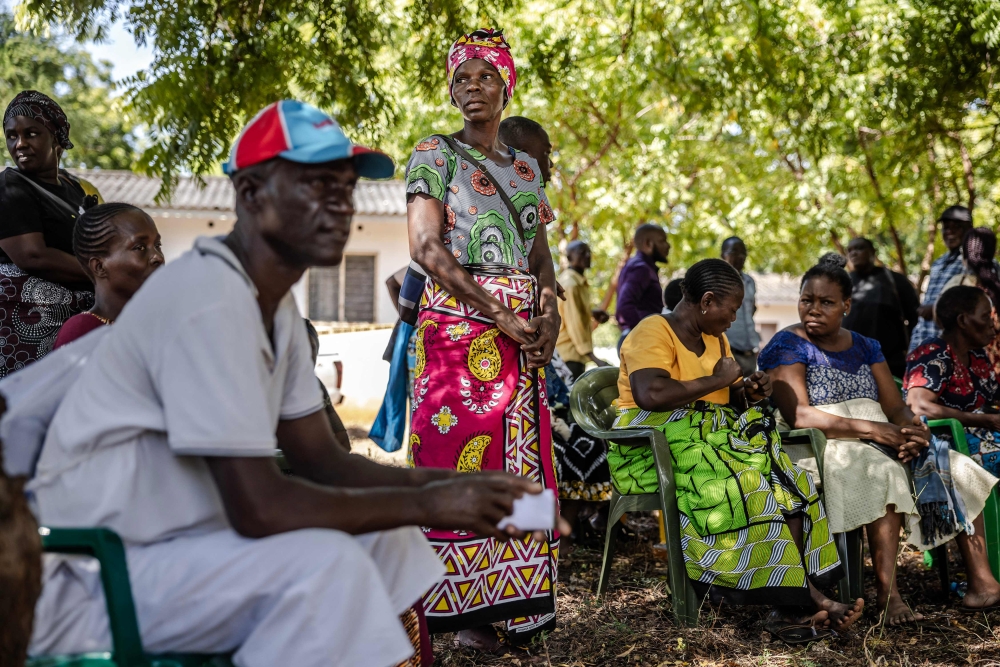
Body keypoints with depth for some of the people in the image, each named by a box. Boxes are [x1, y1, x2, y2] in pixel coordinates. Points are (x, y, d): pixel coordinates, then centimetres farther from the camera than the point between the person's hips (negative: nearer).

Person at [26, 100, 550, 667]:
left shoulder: (274, 305, 5)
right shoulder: (209, 299, -24)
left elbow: (323, 462, 8)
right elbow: (260, 508, -28)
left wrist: (446, 487, -7)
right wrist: (426, 503, -19)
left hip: (180, 542, 9)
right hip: (97, 578, -9)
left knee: (387, 536, 3)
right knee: (324, 560, -27)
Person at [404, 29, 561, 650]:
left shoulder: (526, 165, 18)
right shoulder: (436, 153, 1)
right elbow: (426, 247, -10)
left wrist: (549, 310, -3)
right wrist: (500, 315, -14)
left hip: (523, 332, 6)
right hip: (458, 323, -5)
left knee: (521, 460, 3)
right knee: (459, 454, -8)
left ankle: (508, 601, 11)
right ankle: (461, 606, -1)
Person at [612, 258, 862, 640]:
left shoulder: (715, 338, 19)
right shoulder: (654, 332, -9)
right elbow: (650, 395, -27)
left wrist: (747, 392, 4)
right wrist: (717, 380, -16)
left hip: (711, 437, 8)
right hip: (657, 443, -8)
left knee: (785, 483, -19)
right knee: (743, 486, -32)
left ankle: (790, 602, -30)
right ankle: (813, 598, -26)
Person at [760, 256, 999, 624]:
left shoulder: (866, 348, 18)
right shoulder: (786, 346, -2)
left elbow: (896, 407, 11)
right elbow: (798, 416, -15)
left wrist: (912, 428, -15)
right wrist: (869, 429, -23)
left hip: (881, 445, 6)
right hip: (820, 450, -6)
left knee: (958, 471, -16)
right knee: (883, 470, -34)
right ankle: (887, 593, -34)